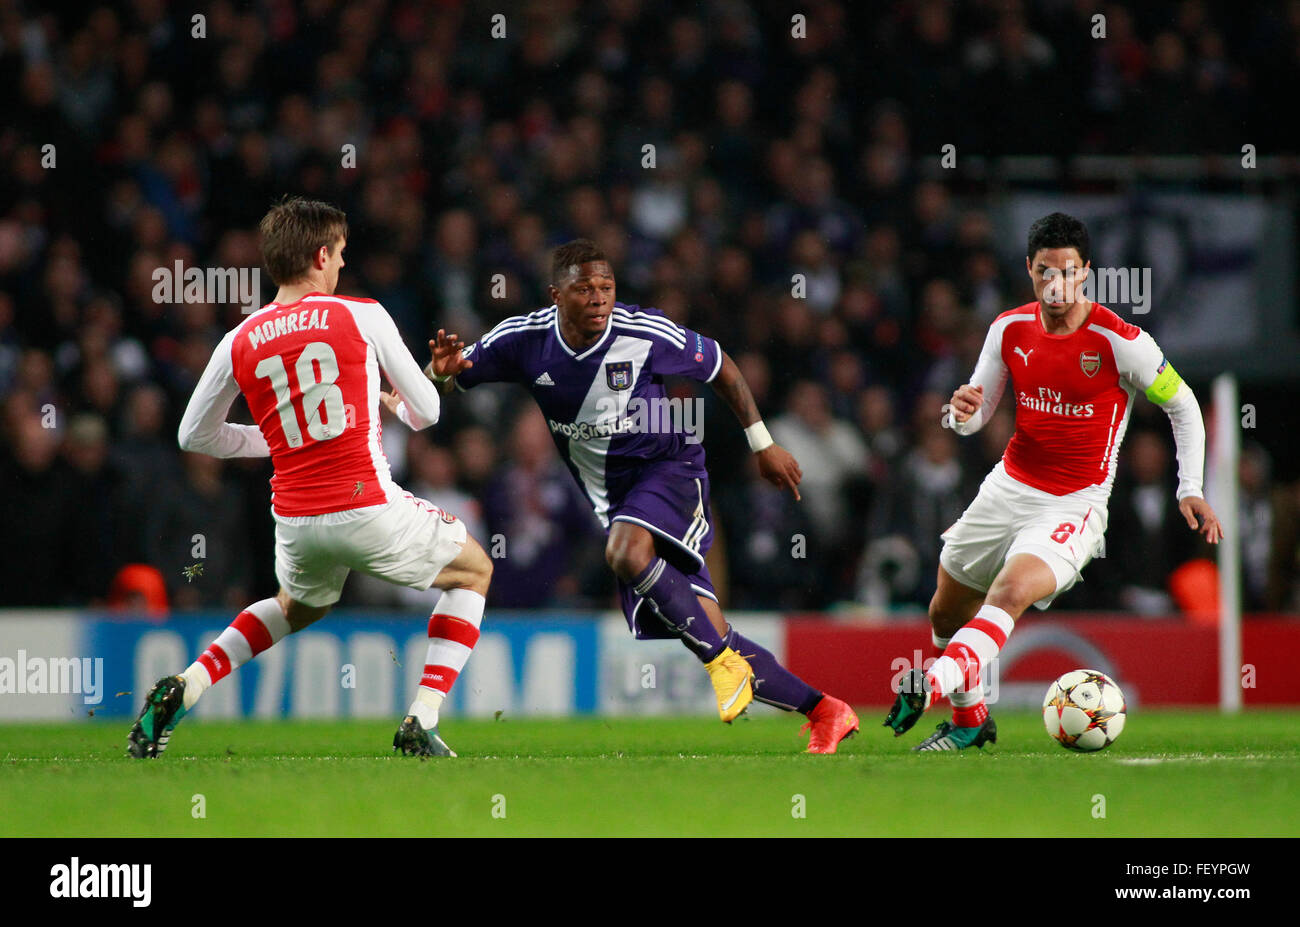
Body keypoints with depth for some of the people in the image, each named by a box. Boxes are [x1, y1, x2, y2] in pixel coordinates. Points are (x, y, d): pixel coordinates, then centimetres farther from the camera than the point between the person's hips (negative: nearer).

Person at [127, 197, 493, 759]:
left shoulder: (239, 343, 6)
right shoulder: (362, 316, -3)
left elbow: (194, 436, 16)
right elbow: (426, 410, 4)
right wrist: (395, 406, 28)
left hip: (295, 519, 4)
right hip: (369, 511, -4)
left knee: (298, 607, 36)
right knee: (472, 571, 22)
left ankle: (185, 686, 16)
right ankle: (422, 721, 7)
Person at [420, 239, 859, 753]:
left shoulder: (647, 334, -16)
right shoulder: (524, 339, -8)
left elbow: (719, 367, 1)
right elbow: (443, 382, 1)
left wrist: (762, 443, 4)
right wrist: (442, 368, -24)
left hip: (670, 468, -4)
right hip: (611, 496, 4)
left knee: (627, 552, -36)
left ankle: (724, 659, -21)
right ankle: (825, 711, 9)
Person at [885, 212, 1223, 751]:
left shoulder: (1120, 342, -15)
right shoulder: (1010, 329, -2)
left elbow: (1183, 406, -2)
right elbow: (975, 417, 7)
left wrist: (1190, 490, -9)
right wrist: (962, 412, -18)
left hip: (1076, 504, -6)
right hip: (1010, 485, 6)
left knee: (1010, 592, -31)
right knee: (946, 612, 14)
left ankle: (935, 684, -49)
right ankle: (970, 721, 37)